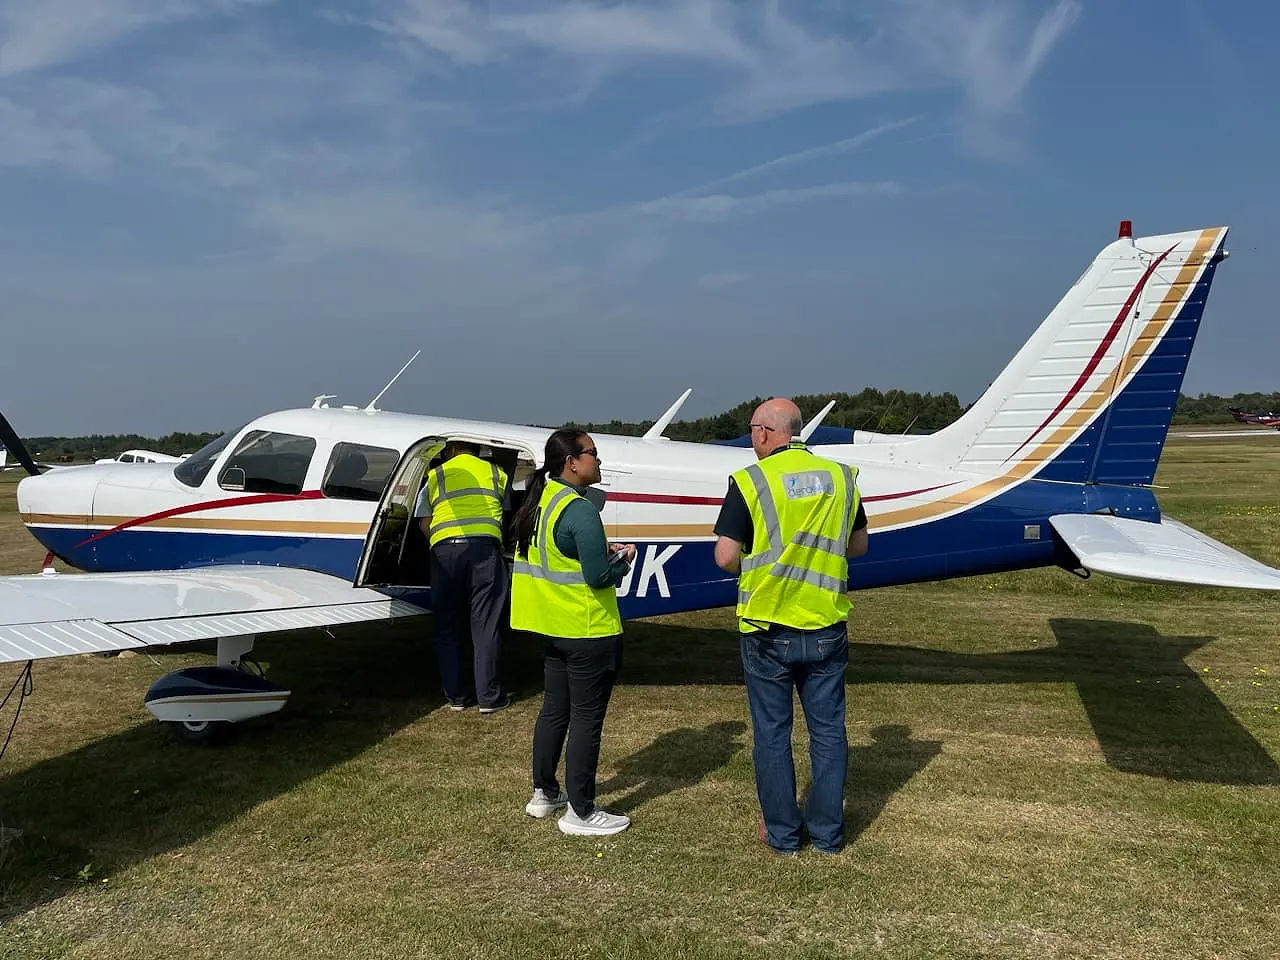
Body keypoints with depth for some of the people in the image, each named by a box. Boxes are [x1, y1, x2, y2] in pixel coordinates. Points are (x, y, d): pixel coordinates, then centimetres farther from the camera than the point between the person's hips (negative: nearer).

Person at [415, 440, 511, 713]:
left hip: (444, 549, 0)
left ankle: (455, 696, 14)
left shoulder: (435, 476, 16)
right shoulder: (496, 473, 17)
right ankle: (489, 697, 4)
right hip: (485, 546, 0)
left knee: (447, 626, 10)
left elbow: (424, 523, 10)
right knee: (485, 624, 2)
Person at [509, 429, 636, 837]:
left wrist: (602, 552, 9)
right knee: (587, 718, 1)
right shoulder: (580, 510, -21)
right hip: (589, 632, -9)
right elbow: (599, 578, -23)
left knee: (554, 710, 19)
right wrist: (623, 559, -3)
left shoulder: (539, 502, 8)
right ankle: (579, 812, 10)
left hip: (552, 627, 9)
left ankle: (544, 793, 31)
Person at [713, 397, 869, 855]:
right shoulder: (840, 476, 1)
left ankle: (782, 832, 21)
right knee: (828, 729, 14)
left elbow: (726, 556, -13)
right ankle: (828, 831, 23)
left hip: (768, 630, -3)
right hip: (825, 628, 4)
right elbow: (858, 545, 11)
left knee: (772, 733, 10)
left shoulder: (750, 481, -12)